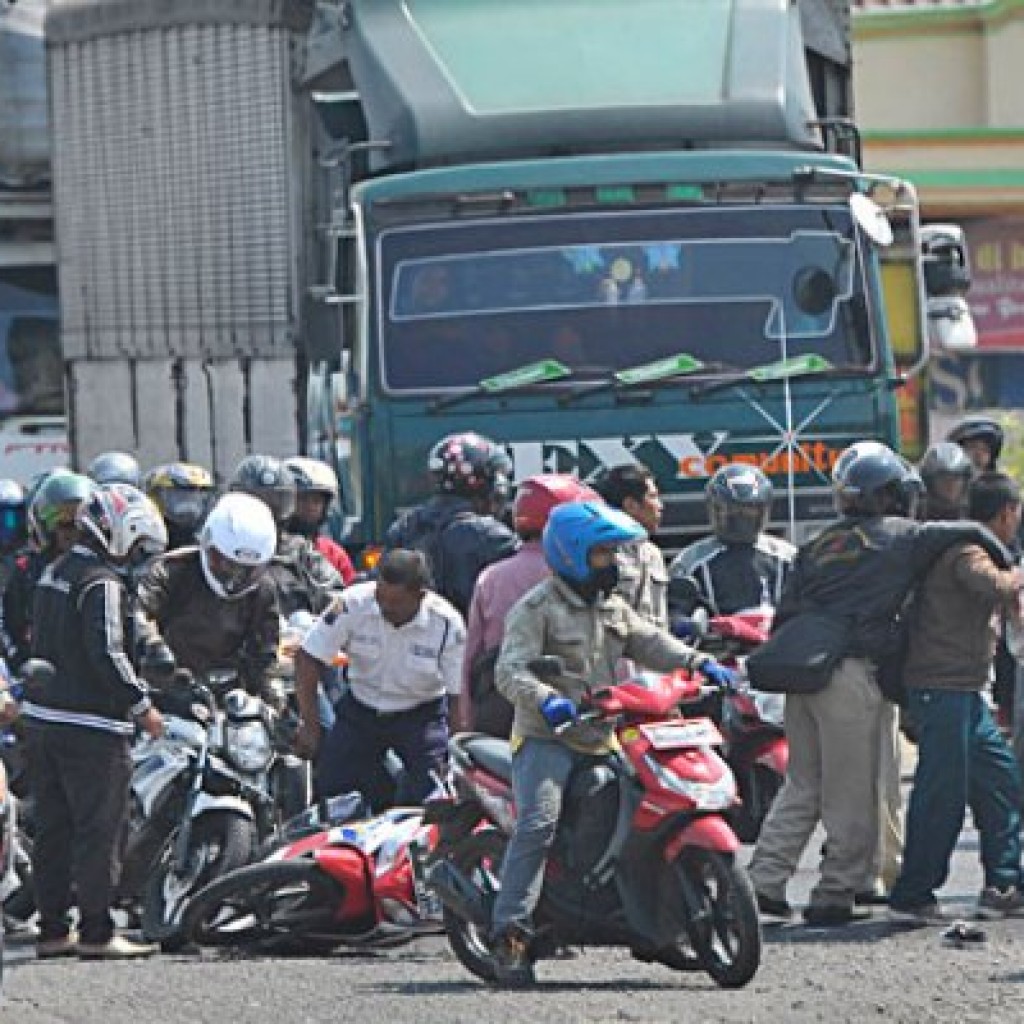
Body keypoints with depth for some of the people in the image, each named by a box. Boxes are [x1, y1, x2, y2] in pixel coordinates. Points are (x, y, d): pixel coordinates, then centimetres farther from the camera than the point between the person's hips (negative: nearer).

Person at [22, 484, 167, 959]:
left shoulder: (55, 572, 15)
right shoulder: (101, 583, -14)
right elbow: (107, 652, -21)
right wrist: (141, 706, -13)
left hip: (43, 717, 9)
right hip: (90, 724, -9)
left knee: (53, 829, 11)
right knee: (98, 830, -6)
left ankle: (52, 929, 13)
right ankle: (96, 932, -6)